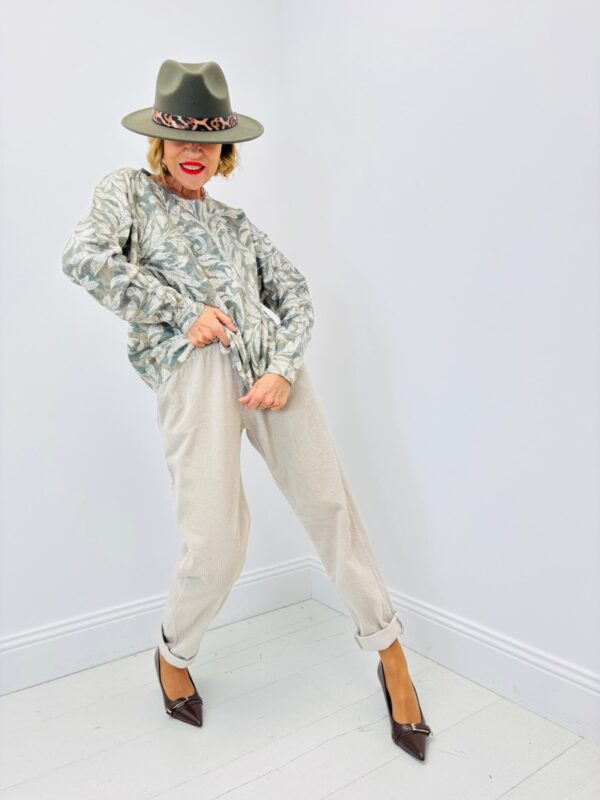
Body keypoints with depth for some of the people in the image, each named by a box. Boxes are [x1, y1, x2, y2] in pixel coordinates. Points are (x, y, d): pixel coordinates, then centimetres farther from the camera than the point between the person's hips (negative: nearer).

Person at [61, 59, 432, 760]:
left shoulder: (234, 221, 28)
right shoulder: (127, 190, 18)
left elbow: (296, 293, 18)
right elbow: (83, 258, -2)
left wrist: (285, 368, -2)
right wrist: (182, 311, -6)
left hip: (270, 362, 4)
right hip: (191, 367, -4)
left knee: (329, 504, 1)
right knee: (215, 545, -11)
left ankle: (391, 657, 20)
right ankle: (174, 656, 23)